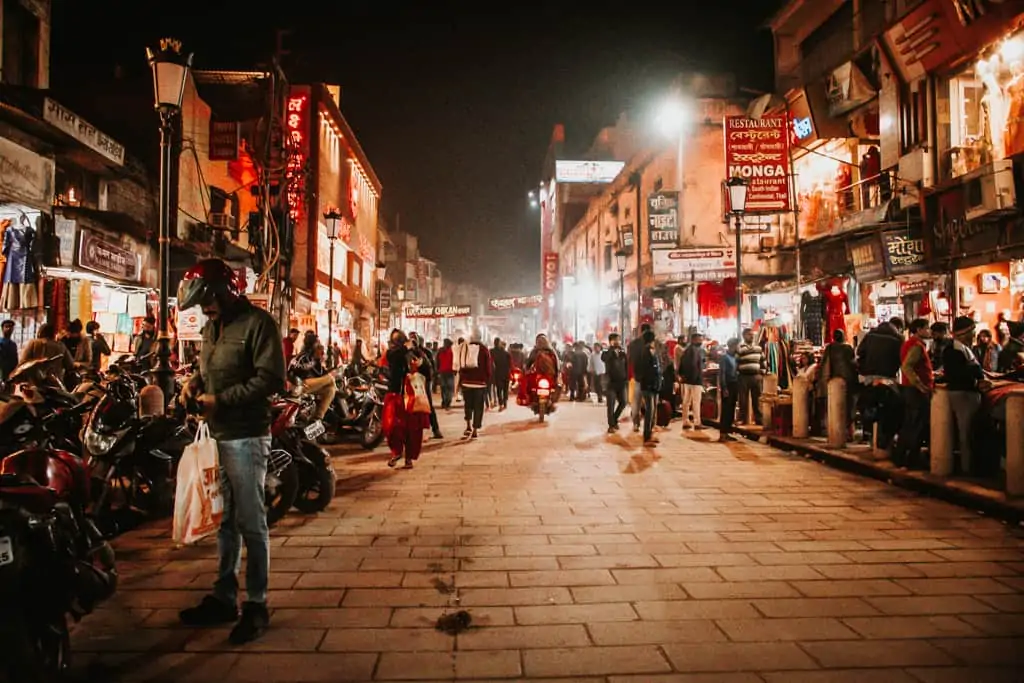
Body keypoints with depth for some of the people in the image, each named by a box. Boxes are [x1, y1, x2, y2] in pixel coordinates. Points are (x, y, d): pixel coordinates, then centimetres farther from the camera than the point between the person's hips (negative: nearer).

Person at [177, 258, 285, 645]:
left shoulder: (258, 323, -11)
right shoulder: (212, 326, 15)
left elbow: (271, 380, -19)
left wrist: (220, 400, -18)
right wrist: (196, 381, 5)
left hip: (246, 437, -8)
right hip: (216, 435, 8)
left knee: (250, 523, -1)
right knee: (225, 521, 16)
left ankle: (257, 605, 10)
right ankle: (224, 598, 28)